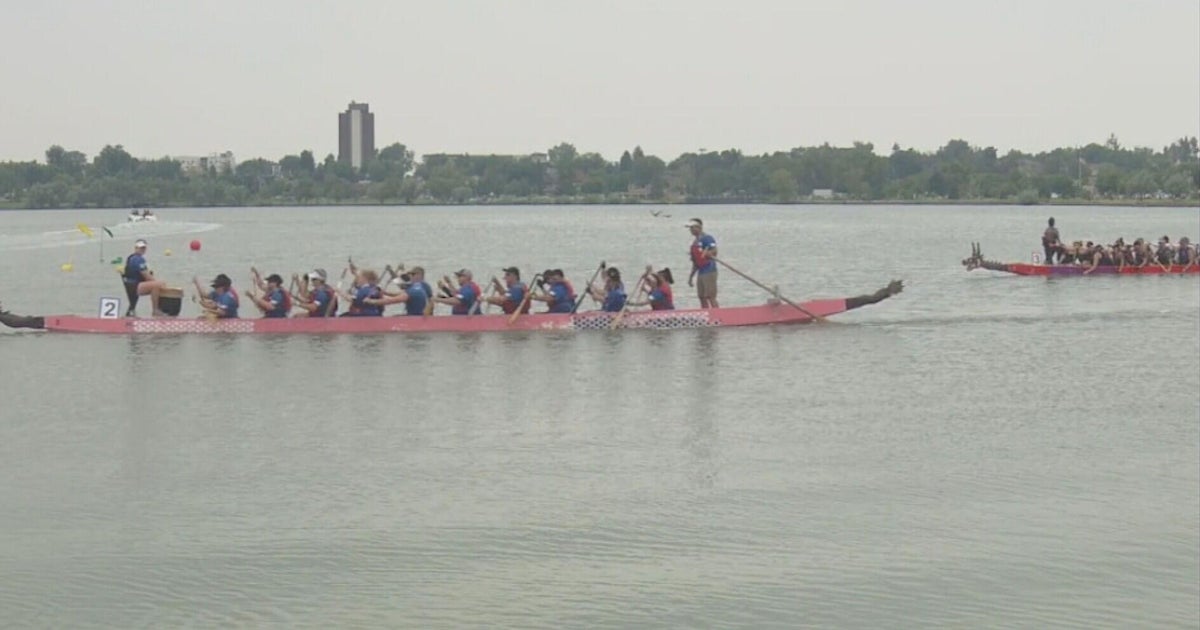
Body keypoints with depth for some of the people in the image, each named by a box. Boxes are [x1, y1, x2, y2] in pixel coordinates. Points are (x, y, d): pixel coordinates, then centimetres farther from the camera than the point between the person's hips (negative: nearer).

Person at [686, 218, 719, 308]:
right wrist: (691, 276, 25)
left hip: (709, 272, -9)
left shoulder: (707, 238, -8)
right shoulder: (694, 242, 18)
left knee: (710, 297, -12)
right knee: (702, 298, 10)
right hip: (700, 273, 9)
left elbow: (714, 252, -22)